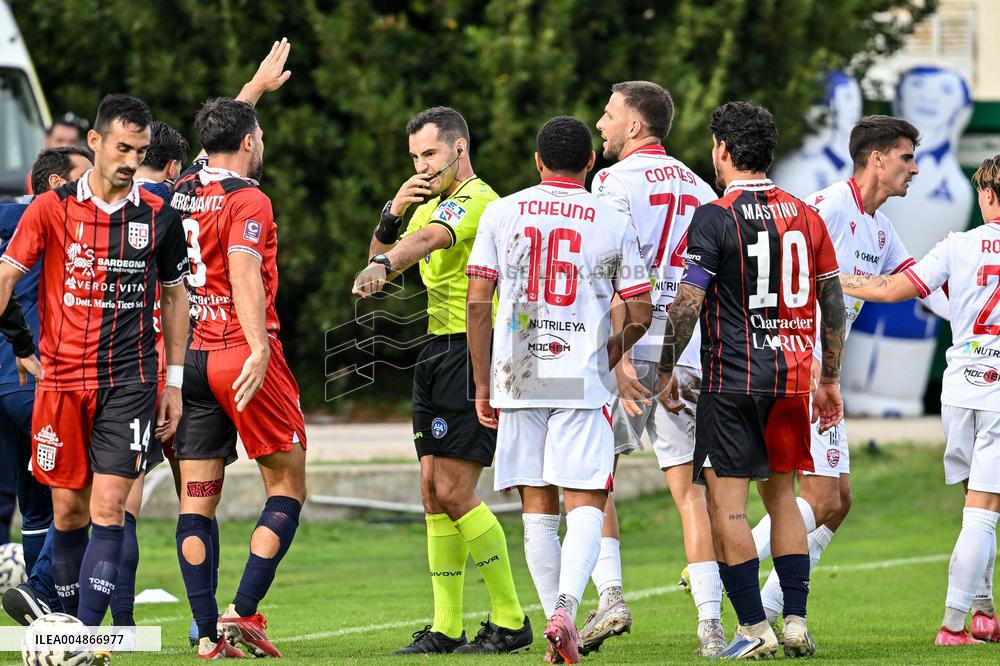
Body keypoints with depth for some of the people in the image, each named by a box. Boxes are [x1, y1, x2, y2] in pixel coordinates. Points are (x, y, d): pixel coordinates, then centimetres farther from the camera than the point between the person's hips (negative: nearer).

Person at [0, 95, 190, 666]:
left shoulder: (158, 217, 5)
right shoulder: (52, 209, 0)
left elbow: (174, 294, 14)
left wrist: (174, 381, 12)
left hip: (130, 381, 0)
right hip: (61, 378, 0)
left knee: (109, 507, -10)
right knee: (69, 509, 5)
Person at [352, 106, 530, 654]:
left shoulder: (475, 199, -14)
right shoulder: (433, 204, 17)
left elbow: (431, 239, -35)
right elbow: (383, 257, 16)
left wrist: (382, 266, -53)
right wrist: (391, 215, -3)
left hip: (475, 354, -10)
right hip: (439, 352, 10)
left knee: (454, 492, -11)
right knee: (434, 491, 7)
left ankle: (510, 620, -2)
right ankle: (446, 629, 10)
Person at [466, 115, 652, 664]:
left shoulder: (501, 214, 5)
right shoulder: (613, 223, 3)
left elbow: (478, 304, 1)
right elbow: (640, 314, 4)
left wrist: (483, 385, 9)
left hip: (518, 379, 2)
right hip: (582, 382, -2)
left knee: (537, 510, 9)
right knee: (586, 508, 0)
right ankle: (565, 609, -22)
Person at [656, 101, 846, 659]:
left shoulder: (714, 218, -9)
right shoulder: (805, 216, 8)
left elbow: (687, 304, -13)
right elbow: (833, 304, 11)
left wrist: (666, 372, -3)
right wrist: (830, 380, 19)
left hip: (733, 378, -6)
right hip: (792, 375, 6)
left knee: (727, 503, -1)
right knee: (782, 494, 15)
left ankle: (754, 628, -5)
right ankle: (796, 621, 8)